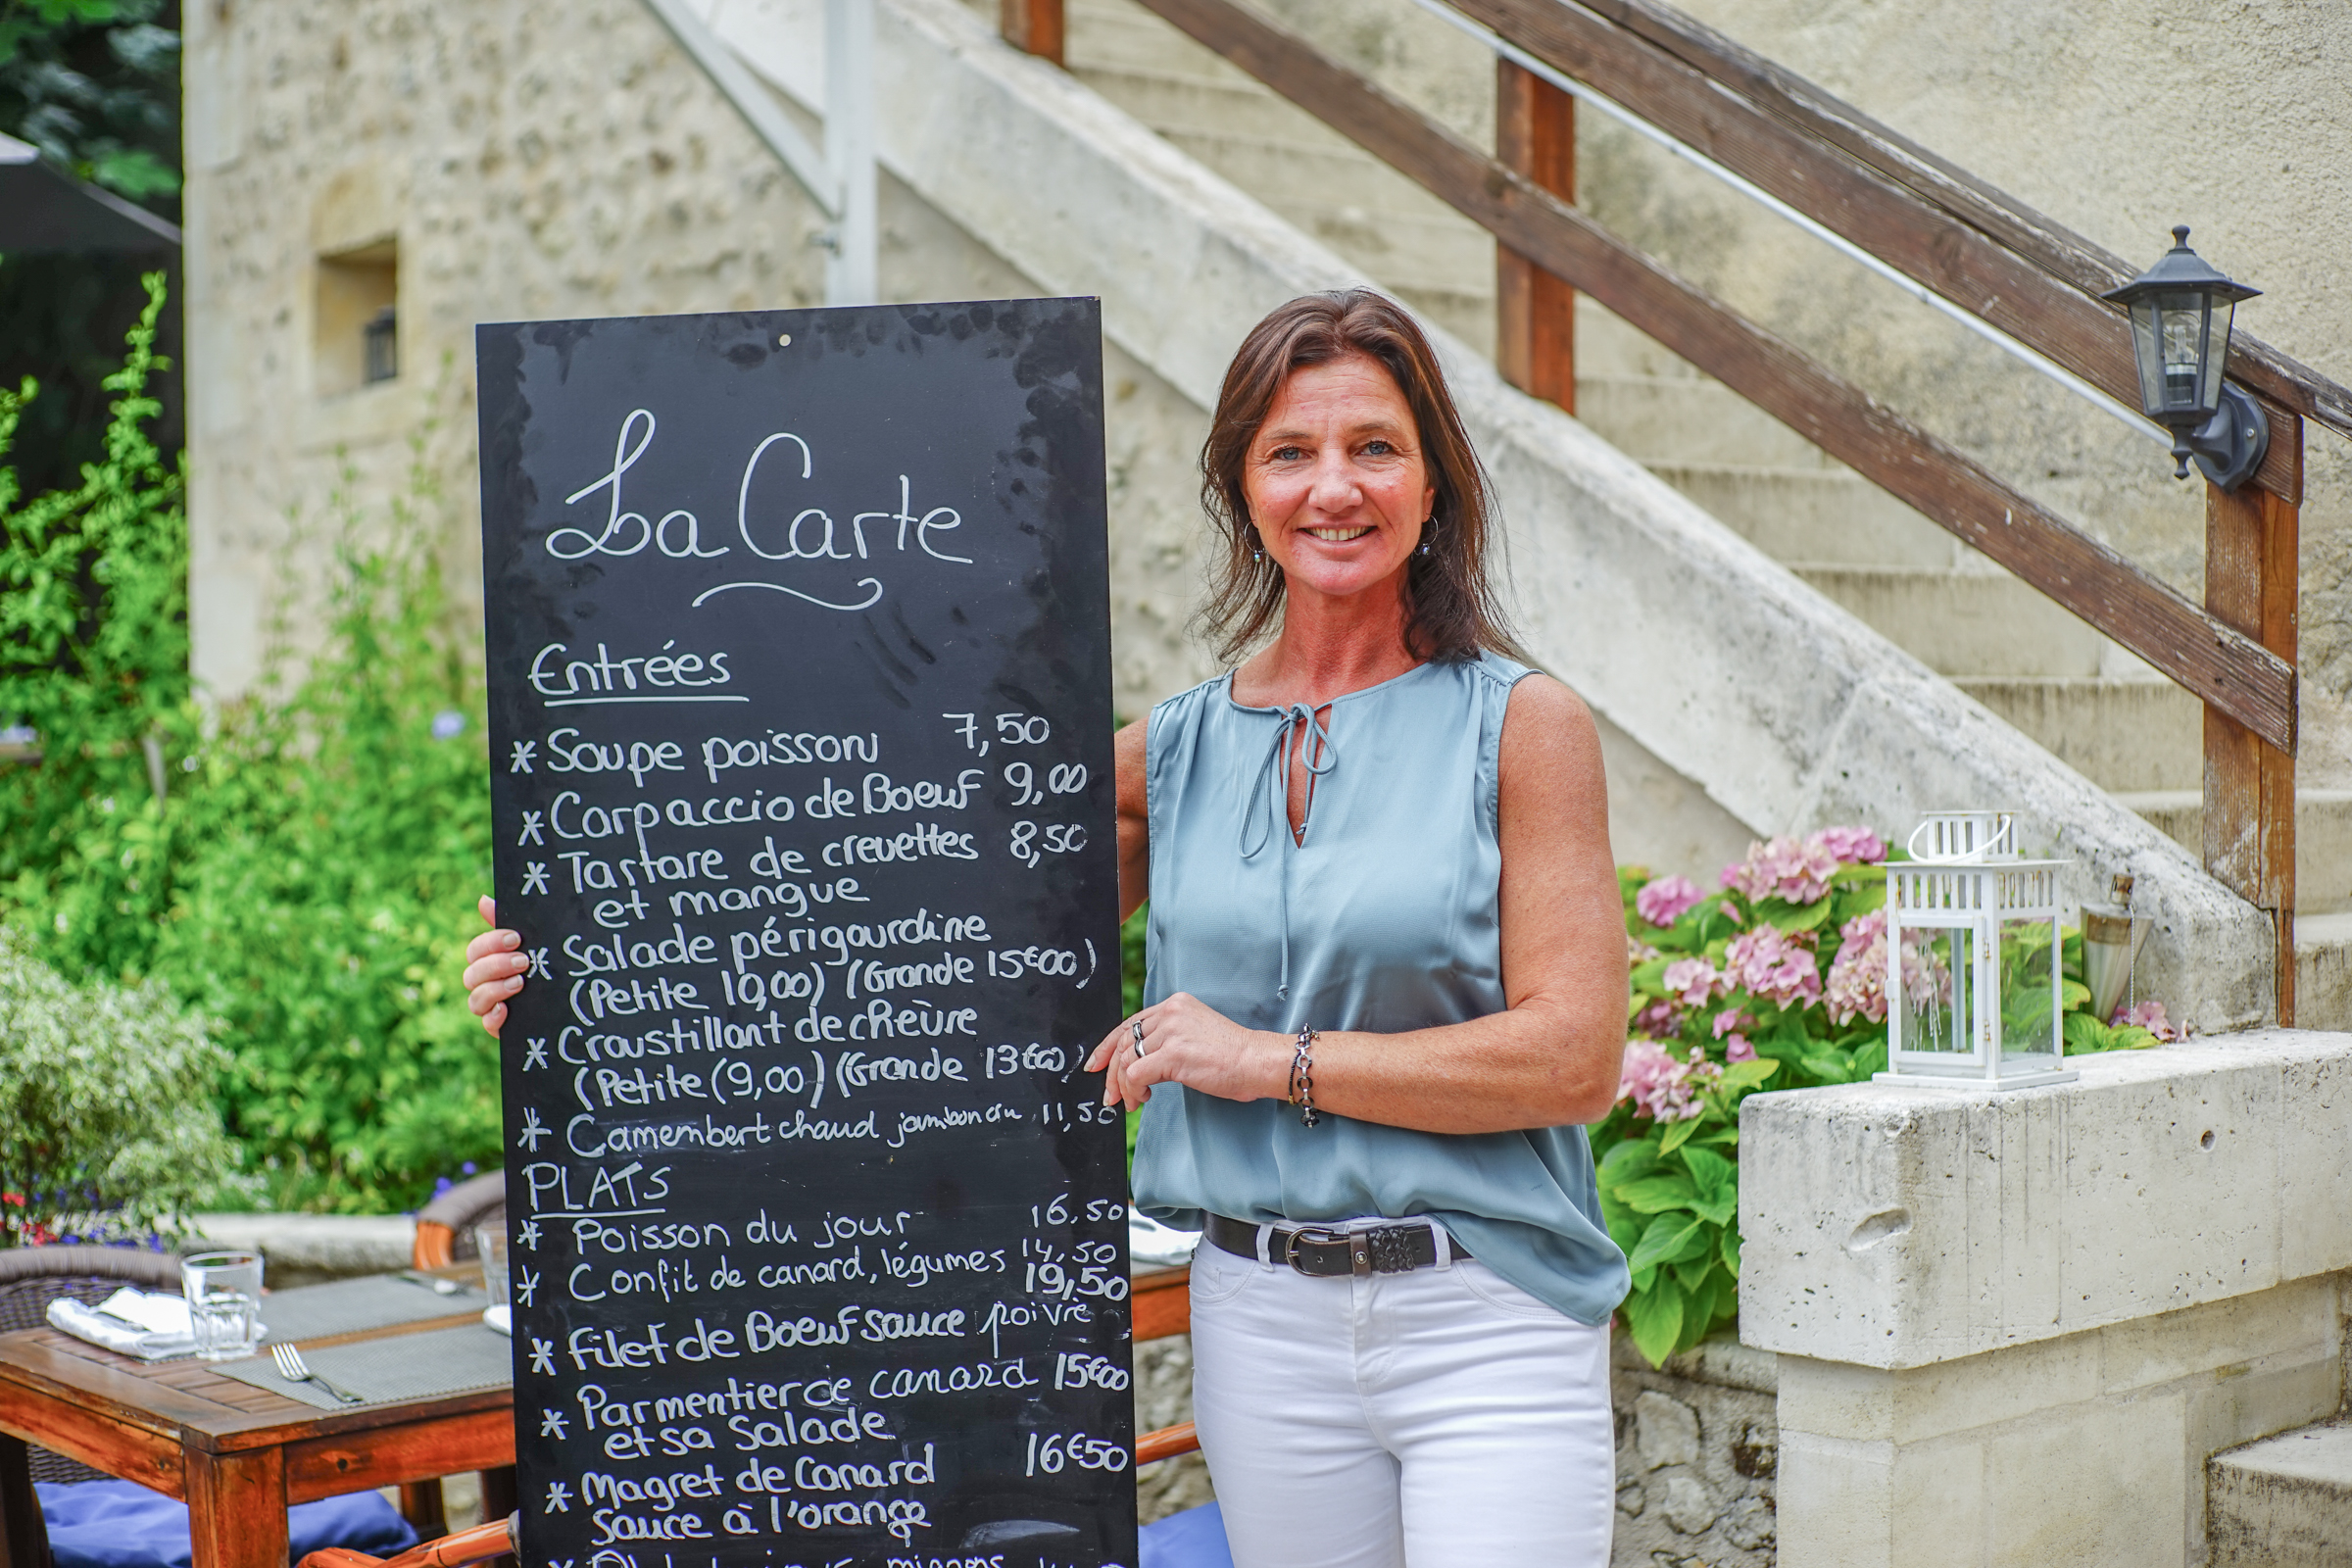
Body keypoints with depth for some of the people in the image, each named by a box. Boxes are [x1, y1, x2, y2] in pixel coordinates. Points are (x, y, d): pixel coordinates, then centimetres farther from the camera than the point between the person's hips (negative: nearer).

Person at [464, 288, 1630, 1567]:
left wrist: (1276, 1059, -13)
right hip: (1261, 1319, 3)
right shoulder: (1176, 754, 6)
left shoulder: (1520, 725, -3)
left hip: (1487, 1319, -2)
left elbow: (1574, 1056, -8)